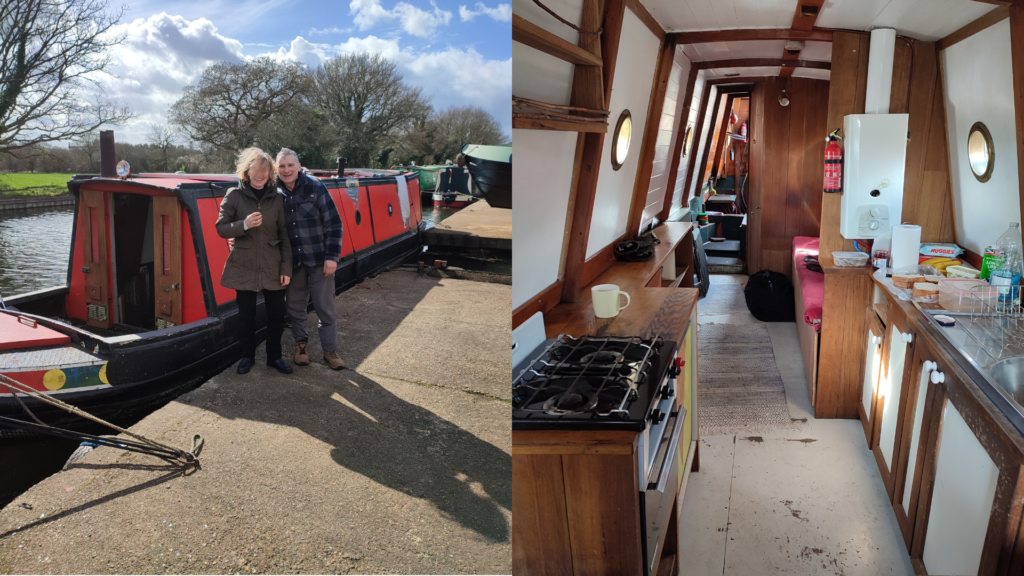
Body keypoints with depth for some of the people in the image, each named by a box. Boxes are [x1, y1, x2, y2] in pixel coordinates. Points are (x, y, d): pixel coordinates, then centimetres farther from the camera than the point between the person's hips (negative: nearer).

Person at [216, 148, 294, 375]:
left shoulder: (277, 198, 0)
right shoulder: (234, 195, -2)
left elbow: (284, 236, 2)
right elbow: (221, 228, -2)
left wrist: (286, 267, -2)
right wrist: (244, 225, -21)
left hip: (272, 268, 1)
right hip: (244, 267, -1)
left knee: (277, 314, 7)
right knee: (246, 315, 10)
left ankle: (274, 356, 25)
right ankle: (247, 356, 28)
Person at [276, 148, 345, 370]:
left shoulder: (315, 187, -9)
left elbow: (333, 222, -7)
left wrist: (332, 256, -11)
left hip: (319, 260, -3)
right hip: (292, 261, 3)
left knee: (325, 307, 3)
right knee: (295, 306, 13)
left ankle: (330, 350, 17)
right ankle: (301, 343, 32)